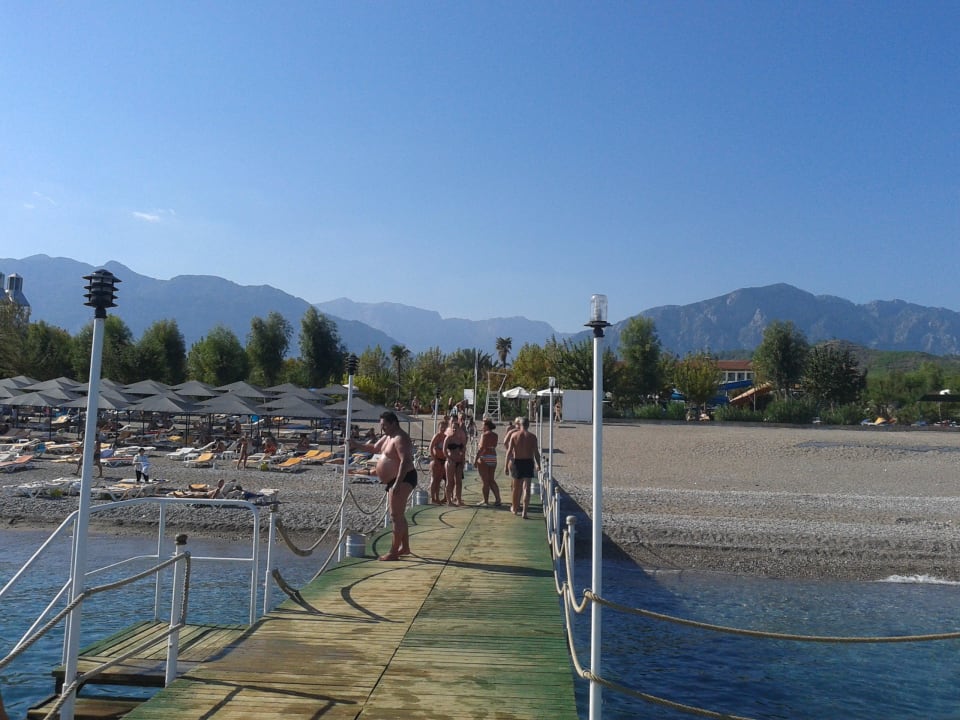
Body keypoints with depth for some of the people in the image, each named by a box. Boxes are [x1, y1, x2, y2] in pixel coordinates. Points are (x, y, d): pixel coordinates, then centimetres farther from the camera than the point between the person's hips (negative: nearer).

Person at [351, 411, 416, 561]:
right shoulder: (388, 437, 15)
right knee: (399, 516, 17)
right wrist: (357, 445, 17)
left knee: (396, 516, -10)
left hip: (403, 480, -11)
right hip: (394, 481, 11)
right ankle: (405, 547, 27)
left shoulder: (400, 439, -19)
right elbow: (374, 448, 29)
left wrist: (397, 483, -33)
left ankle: (394, 552, -8)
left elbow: (405, 461, -28)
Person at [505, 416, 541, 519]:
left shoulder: (514, 435, -3)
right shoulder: (532, 436, -4)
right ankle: (524, 511, -9)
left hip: (517, 462, 1)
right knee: (526, 487, 0)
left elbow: (509, 451, -4)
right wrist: (538, 464, 8)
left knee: (516, 487, 17)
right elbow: (536, 453, -5)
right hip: (528, 462, -1)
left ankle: (515, 508, 32)